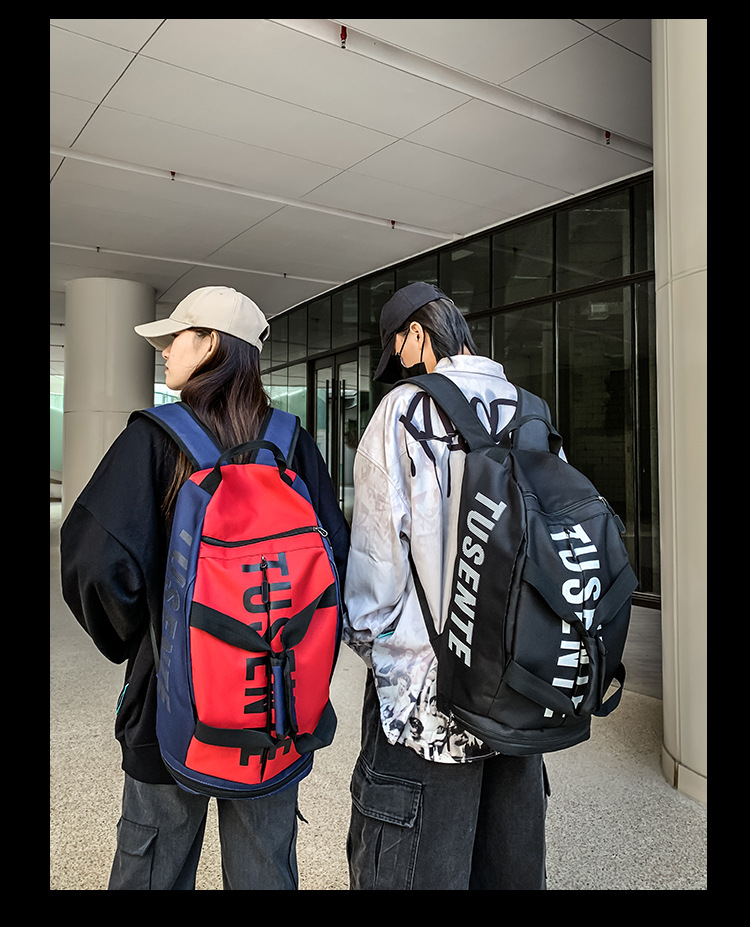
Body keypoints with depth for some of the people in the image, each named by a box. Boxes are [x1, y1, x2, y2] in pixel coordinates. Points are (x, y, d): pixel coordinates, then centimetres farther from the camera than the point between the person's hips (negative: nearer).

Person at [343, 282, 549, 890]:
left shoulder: (406, 411, -12)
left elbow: (378, 553, -12)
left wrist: (367, 639, 4)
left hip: (428, 696, -5)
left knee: (413, 869, 10)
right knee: (511, 868, 21)